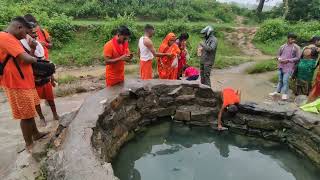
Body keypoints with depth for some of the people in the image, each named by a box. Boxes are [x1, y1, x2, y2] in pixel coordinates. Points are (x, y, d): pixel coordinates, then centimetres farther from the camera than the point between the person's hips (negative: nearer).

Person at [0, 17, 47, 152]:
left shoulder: (12, 39, 15)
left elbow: (23, 59, 16)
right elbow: (25, 59, -26)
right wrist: (35, 59, -5)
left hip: (25, 82, 10)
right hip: (18, 85, -10)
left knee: (30, 113, 22)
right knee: (26, 116, 1)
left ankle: (36, 134, 38)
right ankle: (29, 144, 16)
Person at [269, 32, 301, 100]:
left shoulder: (296, 47, -5)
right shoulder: (283, 46, 7)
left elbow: (298, 58, -7)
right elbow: (278, 55, 17)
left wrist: (288, 60, -16)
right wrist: (279, 58, -6)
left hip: (289, 67, -4)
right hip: (281, 66, 5)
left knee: (285, 80, -8)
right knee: (280, 80, 16)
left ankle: (285, 94, 4)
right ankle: (277, 91, 28)